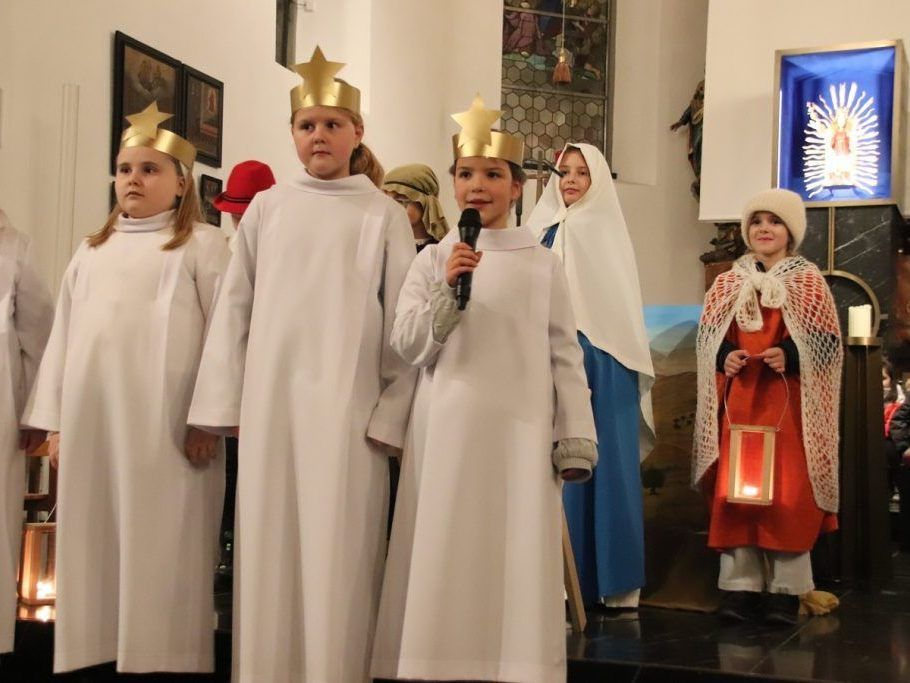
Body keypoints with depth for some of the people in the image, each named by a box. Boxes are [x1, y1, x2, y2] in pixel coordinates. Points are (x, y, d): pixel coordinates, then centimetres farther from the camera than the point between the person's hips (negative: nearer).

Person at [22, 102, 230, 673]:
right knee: (93, 547, 7)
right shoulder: (92, 250, 21)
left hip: (163, 422, -5)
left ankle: (161, 659, 2)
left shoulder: (202, 244, 4)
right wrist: (55, 422, 11)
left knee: (159, 551, -5)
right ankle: (95, 656, 14)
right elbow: (64, 335, 18)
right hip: (91, 420, 6)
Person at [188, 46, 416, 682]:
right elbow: (235, 308, 9)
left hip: (348, 403, -2)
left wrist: (393, 412, -5)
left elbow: (402, 322, 2)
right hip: (271, 399, 2)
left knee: (338, 552, -2)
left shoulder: (384, 215, 4)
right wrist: (224, 402, 3)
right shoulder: (267, 208, 10)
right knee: (270, 547, 6)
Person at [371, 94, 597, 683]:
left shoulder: (543, 264, 6)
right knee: (445, 560, 2)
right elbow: (407, 347, 1)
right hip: (446, 432, 1)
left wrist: (575, 438, 0)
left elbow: (566, 356, 5)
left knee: (515, 558, 1)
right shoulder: (434, 259, 7)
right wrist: (447, 290, -13)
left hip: (520, 433, 0)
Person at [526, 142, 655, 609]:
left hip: (600, 364, -2)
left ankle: (607, 578, 6)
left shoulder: (607, 231, 6)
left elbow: (621, 307, 1)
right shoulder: (543, 231, 13)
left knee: (603, 463, -2)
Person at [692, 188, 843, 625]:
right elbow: (706, 340, 12)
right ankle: (740, 586, 6)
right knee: (734, 492, -1)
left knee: (789, 496, -5)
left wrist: (790, 356, -17)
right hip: (738, 403, 3)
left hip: (790, 405, -2)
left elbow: (827, 343, 1)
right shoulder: (728, 284, 12)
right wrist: (724, 357, -9)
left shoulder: (808, 283, 4)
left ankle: (786, 590, 4)